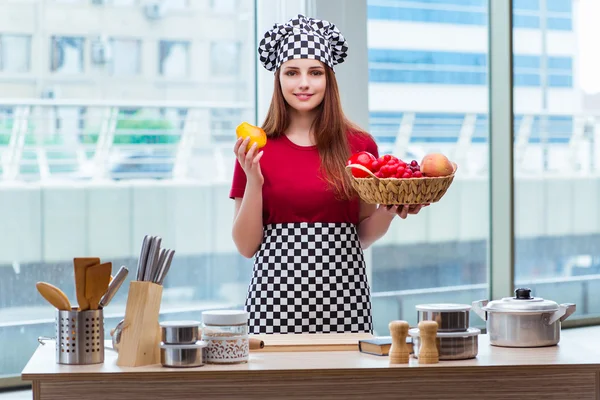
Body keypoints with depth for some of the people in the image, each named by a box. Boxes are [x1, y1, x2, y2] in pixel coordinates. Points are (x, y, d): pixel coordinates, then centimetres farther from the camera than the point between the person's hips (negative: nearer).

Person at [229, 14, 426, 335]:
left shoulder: (360, 145, 5)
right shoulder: (255, 149, 2)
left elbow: (364, 236, 13)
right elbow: (246, 246, 1)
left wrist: (390, 211, -6)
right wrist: (253, 180, -10)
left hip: (341, 295, 1)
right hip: (278, 295, -1)